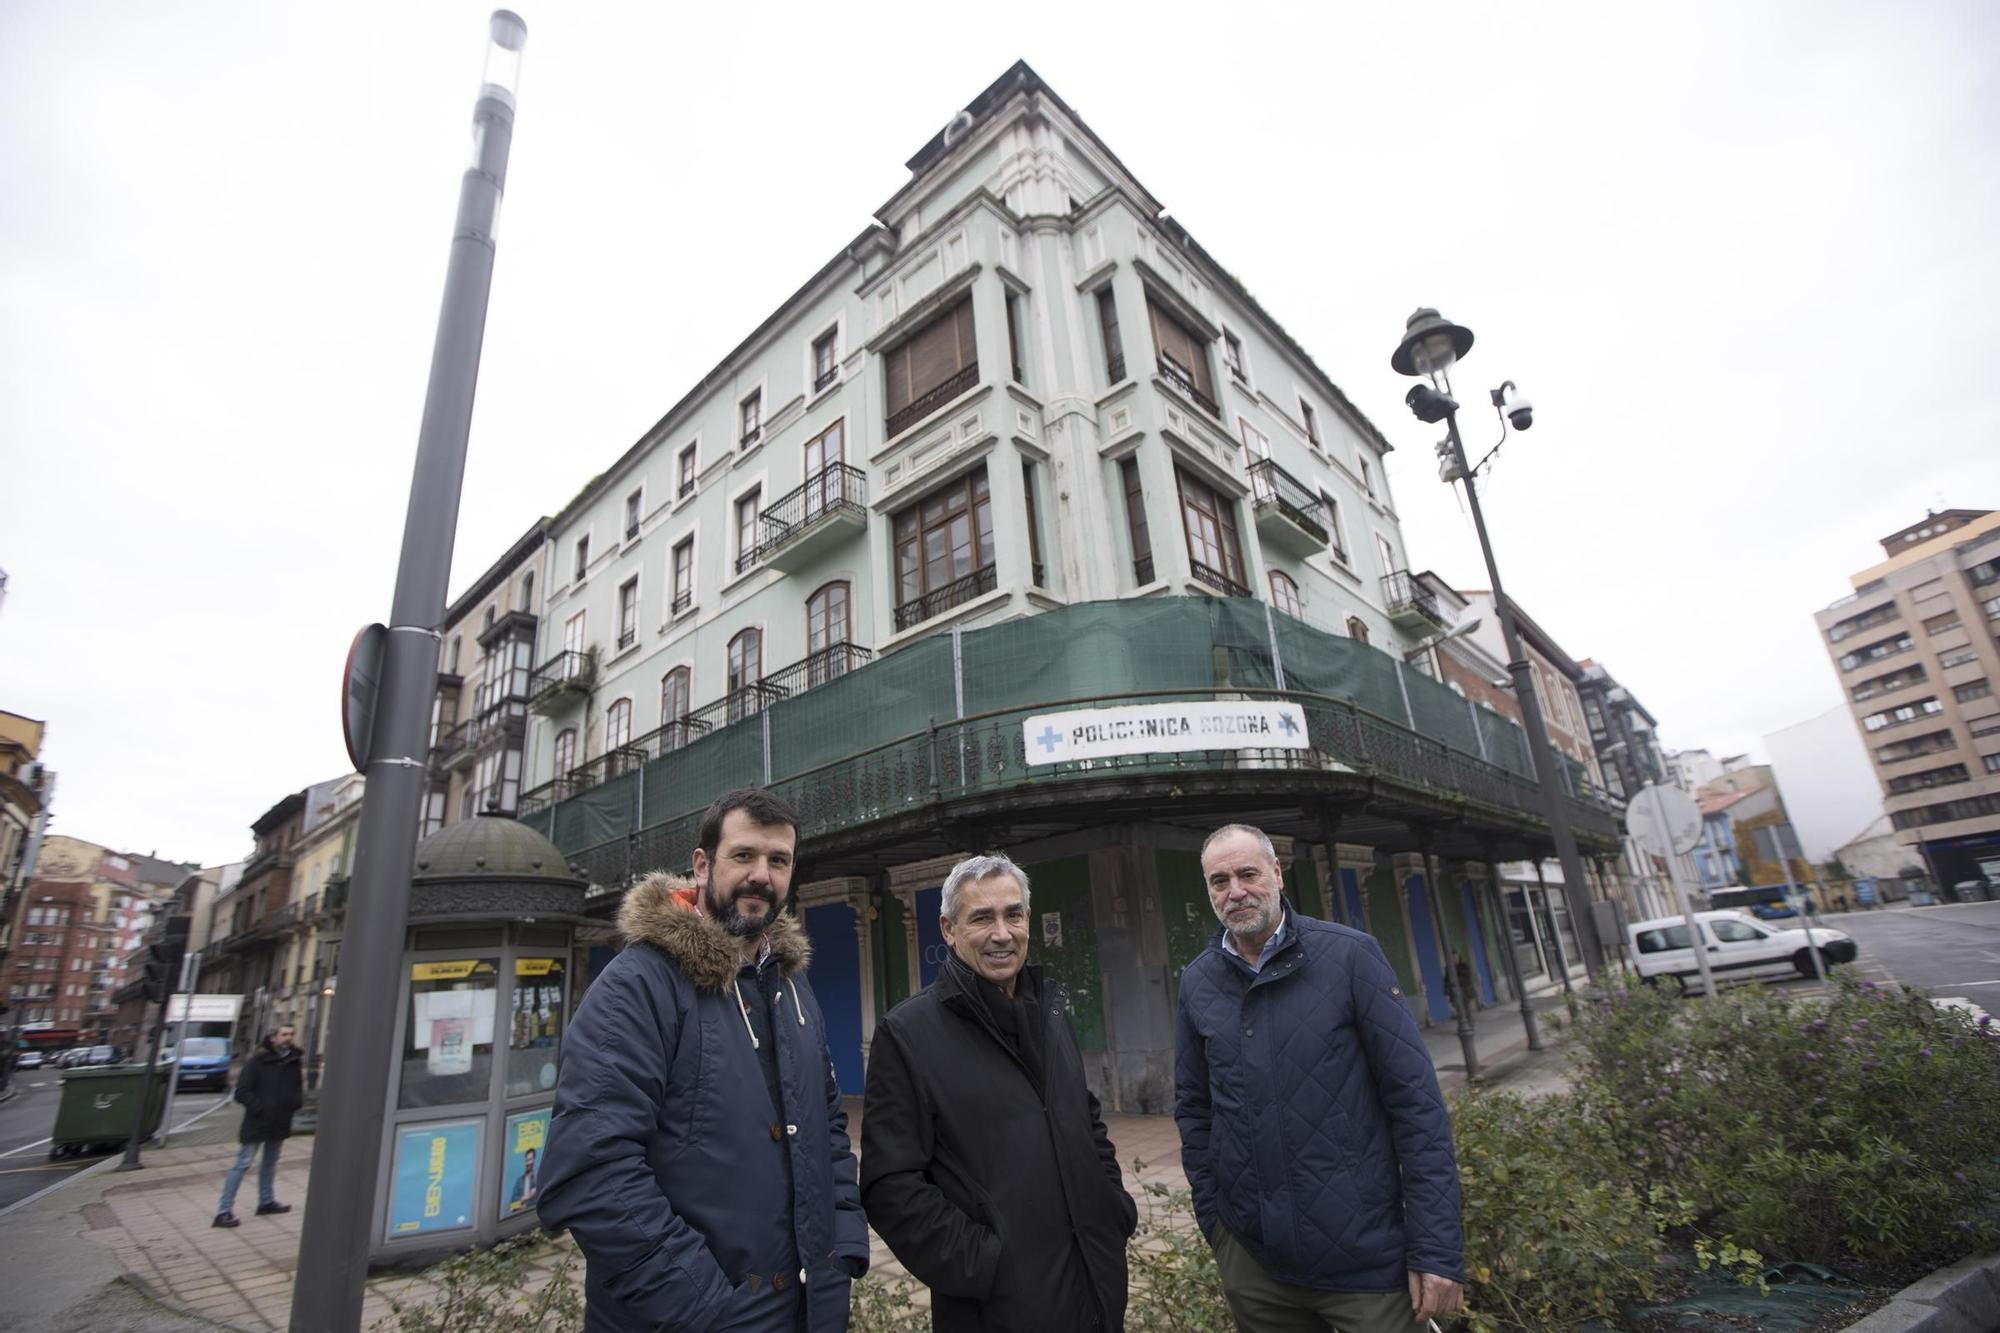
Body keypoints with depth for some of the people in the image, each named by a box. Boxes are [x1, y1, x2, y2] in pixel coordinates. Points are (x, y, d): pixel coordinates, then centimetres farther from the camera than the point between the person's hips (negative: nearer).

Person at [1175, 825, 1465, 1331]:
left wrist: (1437, 1247, -12)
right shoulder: (1197, 981, 0)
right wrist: (1213, 1221, 6)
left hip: (1364, 1256, -3)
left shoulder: (1349, 954, -10)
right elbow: (1193, 1108, 8)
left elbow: (1416, 1099, -10)